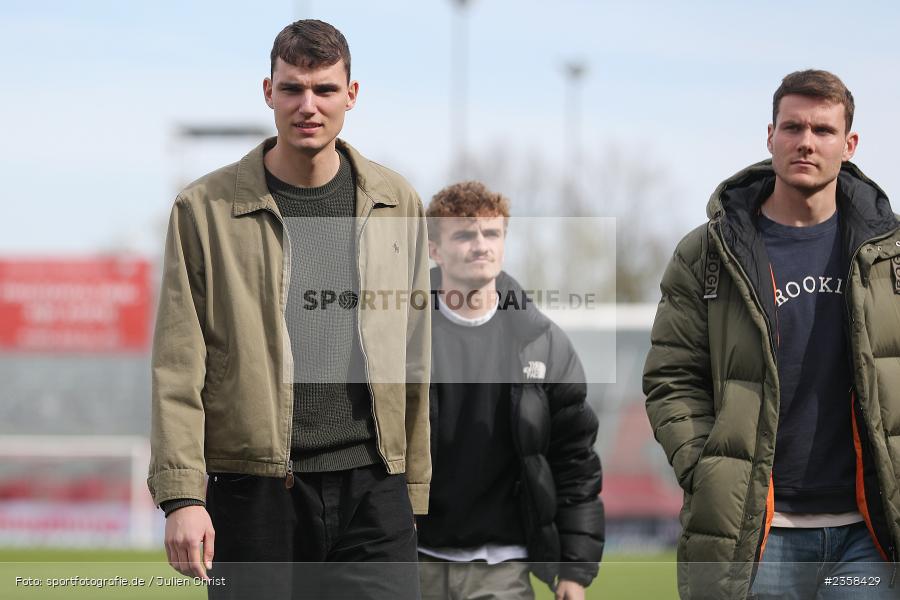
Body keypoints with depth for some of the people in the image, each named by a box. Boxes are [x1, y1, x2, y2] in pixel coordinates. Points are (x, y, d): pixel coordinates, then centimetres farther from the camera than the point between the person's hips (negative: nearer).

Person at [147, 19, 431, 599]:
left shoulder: (396, 203, 10)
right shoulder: (205, 208, 1)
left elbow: (414, 358, 14)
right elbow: (178, 368, -2)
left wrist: (412, 490, 12)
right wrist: (181, 495, -11)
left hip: (372, 489, 2)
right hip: (254, 493, -1)